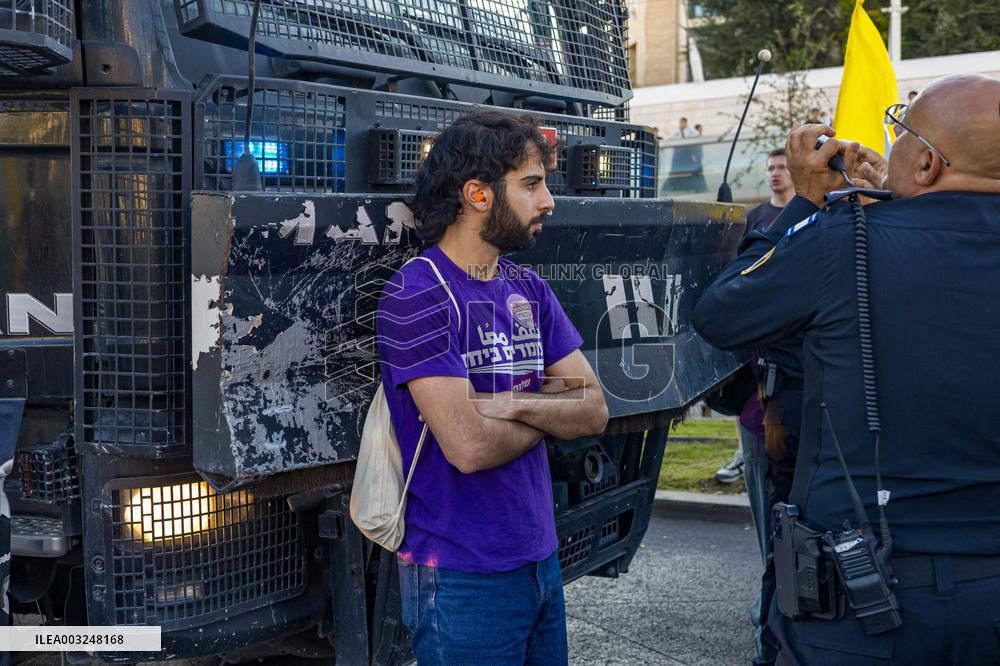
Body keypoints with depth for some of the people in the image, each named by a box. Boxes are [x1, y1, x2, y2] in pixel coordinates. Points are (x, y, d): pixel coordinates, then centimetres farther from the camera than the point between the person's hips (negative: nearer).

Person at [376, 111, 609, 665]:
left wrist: (514, 404, -17)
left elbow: (594, 411, 2)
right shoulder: (416, 297, -15)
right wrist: (547, 414, -5)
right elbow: (469, 446, -24)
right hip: (462, 578, -7)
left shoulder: (529, 291, 9)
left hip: (540, 558, 7)